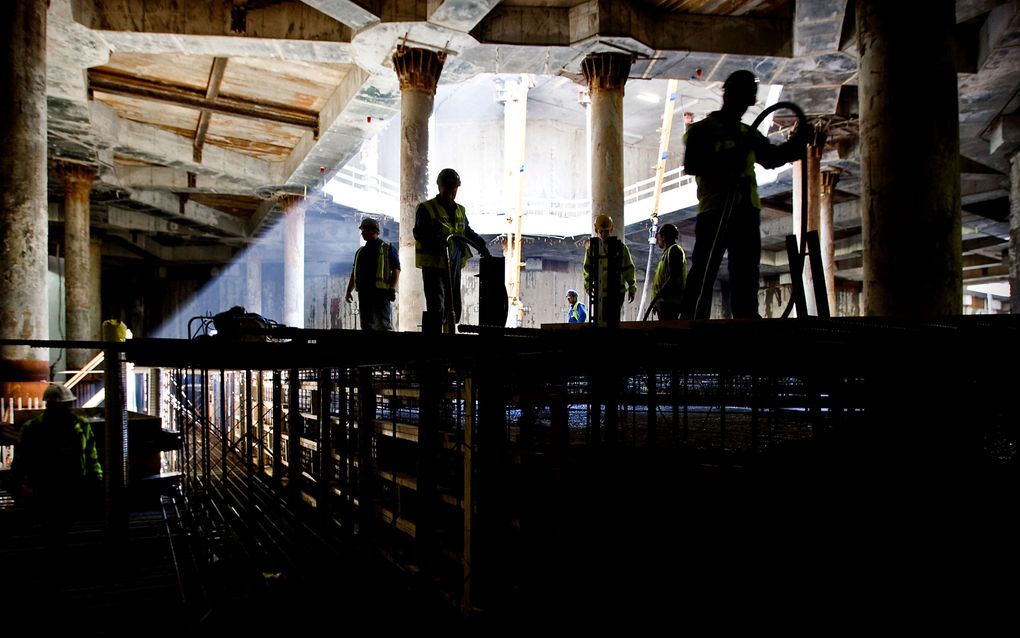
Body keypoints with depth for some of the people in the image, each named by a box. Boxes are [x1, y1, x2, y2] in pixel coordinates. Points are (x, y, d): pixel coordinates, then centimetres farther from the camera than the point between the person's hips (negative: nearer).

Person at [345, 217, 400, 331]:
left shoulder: (387, 249, 5)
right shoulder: (360, 252, 22)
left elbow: (396, 270, -4)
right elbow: (354, 274, 24)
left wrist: (392, 288, -15)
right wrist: (349, 291, 14)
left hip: (381, 293, -6)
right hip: (364, 293, 6)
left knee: (384, 325, -11)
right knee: (366, 325, 6)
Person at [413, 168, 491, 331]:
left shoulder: (460, 210, 18)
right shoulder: (426, 208, -2)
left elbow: (468, 232, 30)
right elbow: (419, 233, -15)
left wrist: (482, 246, 17)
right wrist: (435, 239, -33)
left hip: (454, 264, 7)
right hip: (433, 264, -6)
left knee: (454, 308, 9)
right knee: (437, 308, -14)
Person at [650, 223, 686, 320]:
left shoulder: (674, 249, -4)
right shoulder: (668, 251, 25)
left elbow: (674, 275, -17)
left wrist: (660, 293, -20)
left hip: (669, 301, -10)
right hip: (665, 301, 10)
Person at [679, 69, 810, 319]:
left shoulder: (749, 134, 23)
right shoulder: (702, 129, 5)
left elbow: (773, 157, 25)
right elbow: (691, 165, -8)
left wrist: (798, 141, 8)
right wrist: (726, 163, -19)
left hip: (747, 211, 6)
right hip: (715, 210, -6)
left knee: (746, 277, 5)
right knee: (703, 275, -12)